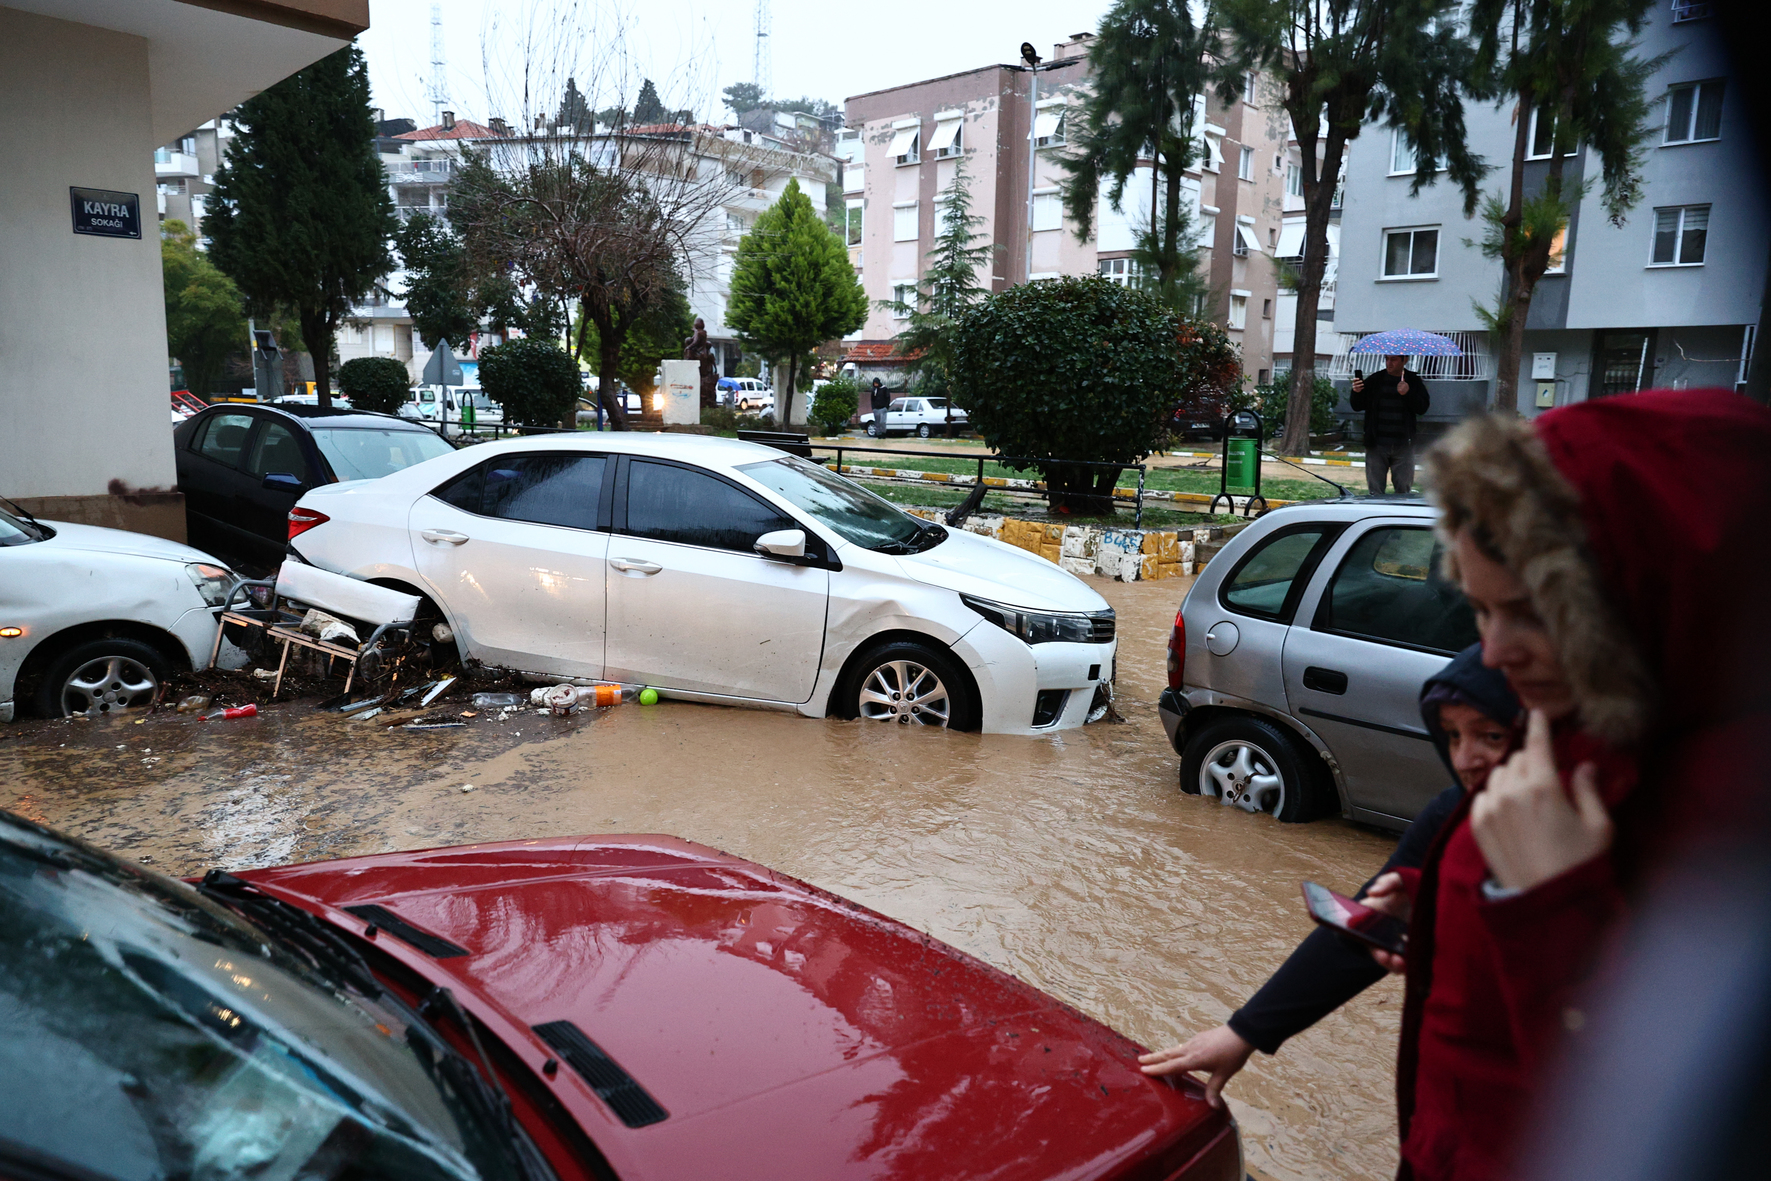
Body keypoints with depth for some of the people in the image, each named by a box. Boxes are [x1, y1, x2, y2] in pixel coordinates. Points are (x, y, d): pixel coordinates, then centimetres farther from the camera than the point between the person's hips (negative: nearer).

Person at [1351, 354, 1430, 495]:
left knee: (1404, 491, 4)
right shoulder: (1374, 380, 6)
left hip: (1403, 446, 0)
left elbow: (1423, 408, -3)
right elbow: (1357, 406, 4)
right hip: (1377, 446, 0)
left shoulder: (1413, 381, 6)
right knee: (1375, 492, 2)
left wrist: (1408, 394, -18)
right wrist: (1356, 393, -16)